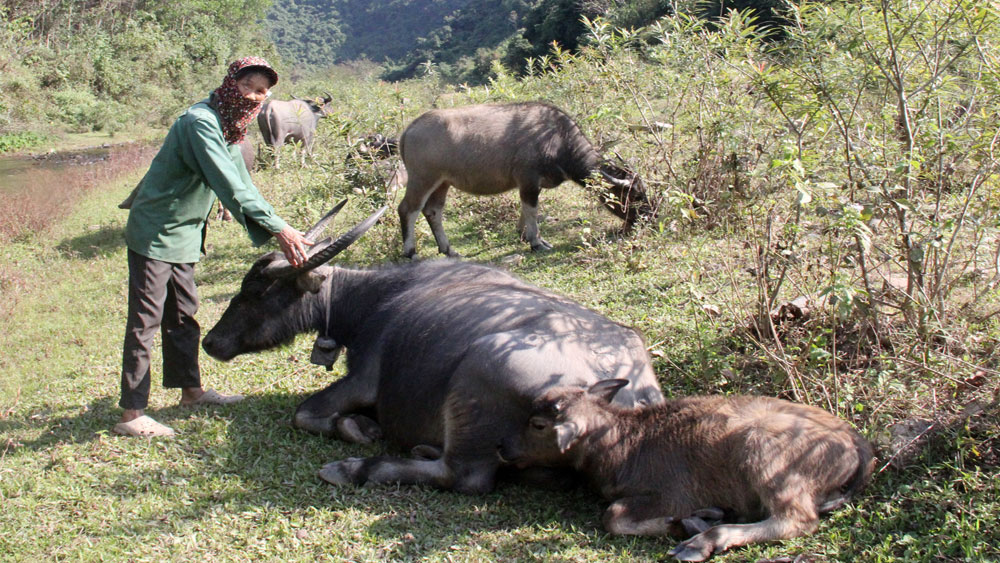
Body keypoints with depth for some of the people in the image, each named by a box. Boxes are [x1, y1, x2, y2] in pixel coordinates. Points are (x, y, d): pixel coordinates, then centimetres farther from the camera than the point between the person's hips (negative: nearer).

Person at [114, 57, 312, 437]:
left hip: (183, 236, 9)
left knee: (183, 315, 18)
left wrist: (277, 234, 6)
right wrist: (276, 227, -36)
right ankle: (131, 415, -2)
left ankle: (191, 390, 32)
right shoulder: (200, 122, -22)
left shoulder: (229, 128, 9)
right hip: (154, 233, -9)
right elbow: (229, 187, -32)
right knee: (145, 321, -6)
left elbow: (243, 184, 13)